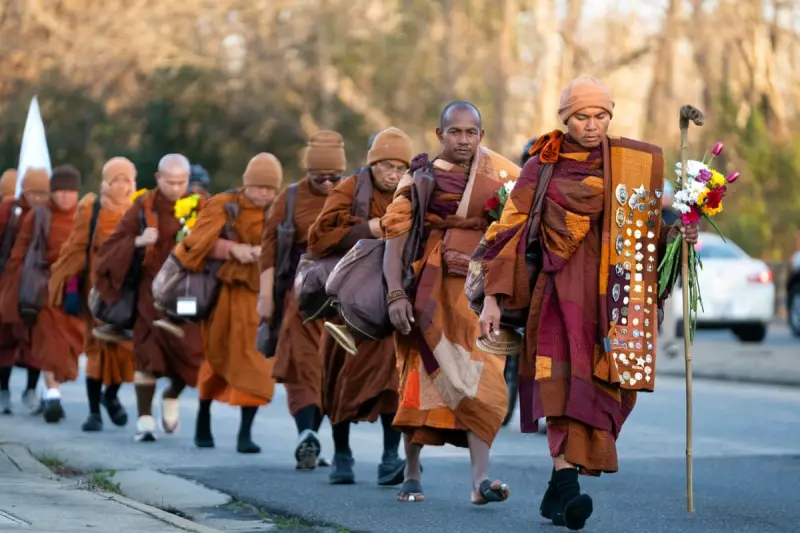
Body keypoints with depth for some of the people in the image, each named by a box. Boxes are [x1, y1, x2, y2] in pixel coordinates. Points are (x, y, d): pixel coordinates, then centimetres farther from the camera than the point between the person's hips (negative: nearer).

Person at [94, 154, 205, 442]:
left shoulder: (199, 208, 4)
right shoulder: (143, 208, 0)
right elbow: (113, 246, 0)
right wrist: (137, 242, -18)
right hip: (152, 291, -1)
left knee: (189, 350, -9)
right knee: (148, 352, -2)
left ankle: (172, 396, 22)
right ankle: (145, 418, 5)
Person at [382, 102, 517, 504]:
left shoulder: (499, 176, 9)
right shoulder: (419, 177, 4)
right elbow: (395, 237, -1)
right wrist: (396, 294, -13)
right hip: (429, 293, -1)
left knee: (479, 382, -10)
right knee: (422, 377, 2)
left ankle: (481, 479, -17)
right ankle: (412, 474, 15)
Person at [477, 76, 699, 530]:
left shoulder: (637, 164, 10)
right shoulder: (542, 168, 7)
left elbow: (656, 227, 18)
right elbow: (510, 232, 6)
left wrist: (679, 234, -3)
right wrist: (493, 298, 0)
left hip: (615, 293, 2)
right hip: (561, 288, -2)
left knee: (599, 387, -2)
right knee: (567, 378, -20)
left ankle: (559, 491, 9)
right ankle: (568, 486, -31)